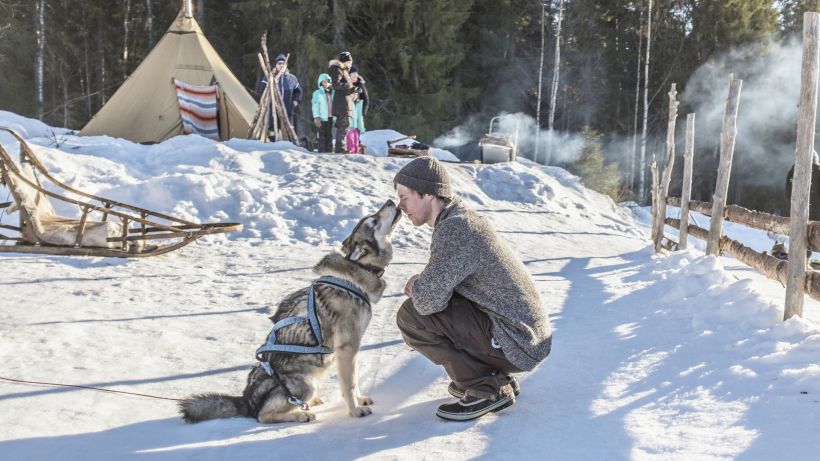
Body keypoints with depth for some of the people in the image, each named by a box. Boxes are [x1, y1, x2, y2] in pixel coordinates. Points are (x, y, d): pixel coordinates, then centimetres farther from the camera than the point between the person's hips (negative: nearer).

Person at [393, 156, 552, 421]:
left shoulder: (454, 228, -20)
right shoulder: (462, 217, 10)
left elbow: (429, 299, -26)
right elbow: (442, 285, 21)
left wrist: (415, 286, -4)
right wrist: (421, 285, 2)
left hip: (517, 346, -10)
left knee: (411, 316, -14)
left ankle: (486, 390, -6)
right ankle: (499, 378, 15)